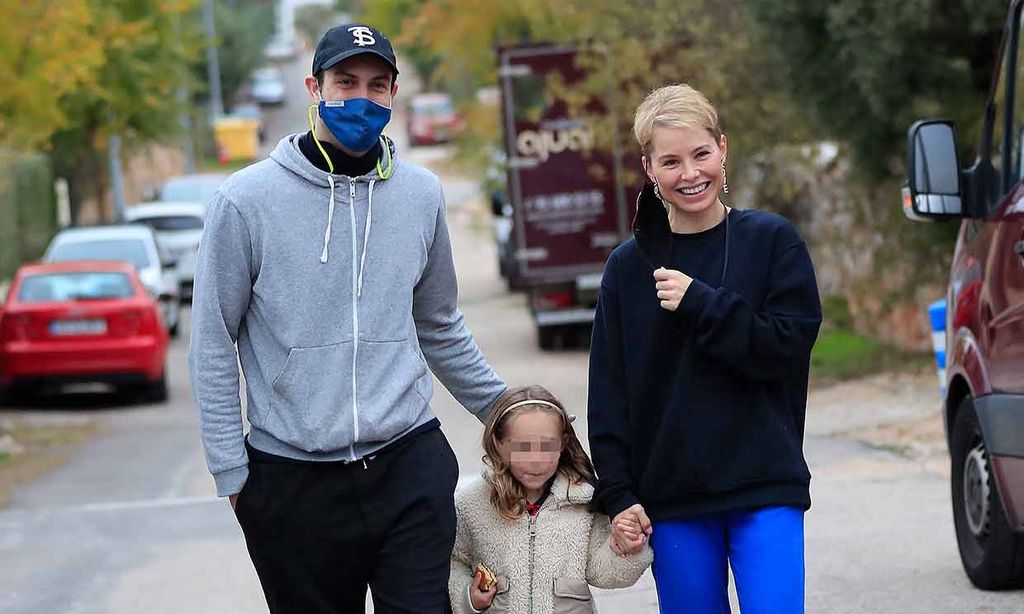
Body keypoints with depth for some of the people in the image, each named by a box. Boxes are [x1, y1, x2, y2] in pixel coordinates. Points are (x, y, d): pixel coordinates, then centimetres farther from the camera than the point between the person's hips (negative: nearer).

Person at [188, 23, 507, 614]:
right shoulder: (247, 200, -6)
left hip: (410, 461, 2)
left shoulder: (421, 194, 6)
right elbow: (213, 345, -2)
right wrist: (231, 471, -4)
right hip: (292, 479, -2)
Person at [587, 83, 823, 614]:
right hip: (672, 499, 2)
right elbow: (608, 396, 7)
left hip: (764, 491, -2)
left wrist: (699, 303, -14)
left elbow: (791, 346, -7)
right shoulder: (628, 267, 7)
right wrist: (618, 495, 0)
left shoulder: (772, 241, 2)